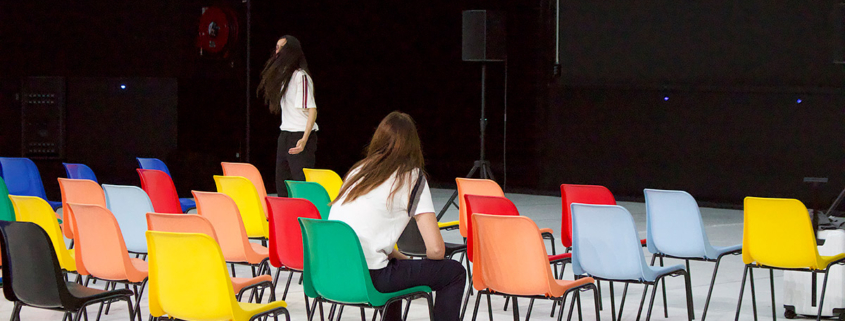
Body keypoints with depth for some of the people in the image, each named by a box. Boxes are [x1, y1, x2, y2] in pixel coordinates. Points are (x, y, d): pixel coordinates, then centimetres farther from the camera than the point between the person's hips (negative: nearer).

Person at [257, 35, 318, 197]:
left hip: (300, 136, -9)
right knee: (282, 187, 9)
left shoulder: (301, 76, -11)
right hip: (285, 135, 9)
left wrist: (305, 139, -28)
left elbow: (312, 110, -17)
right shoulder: (282, 75, 16)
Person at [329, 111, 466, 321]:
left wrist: (400, 258, 25)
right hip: (366, 279, -7)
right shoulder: (412, 177, 0)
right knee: (454, 272, 7)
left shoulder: (357, 171, 18)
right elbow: (435, 249, -6)